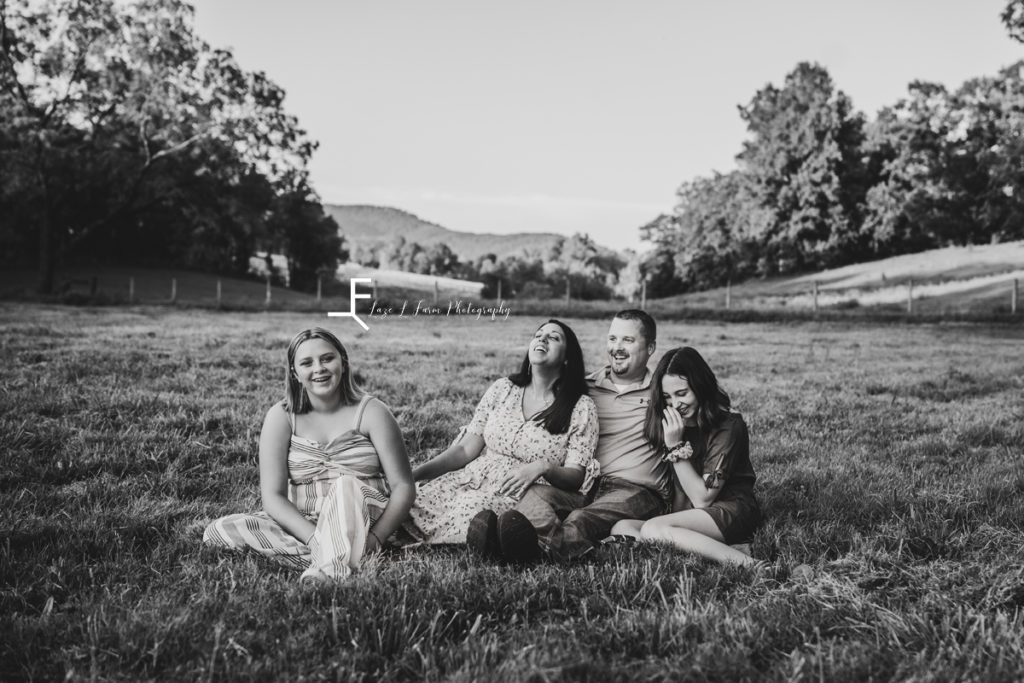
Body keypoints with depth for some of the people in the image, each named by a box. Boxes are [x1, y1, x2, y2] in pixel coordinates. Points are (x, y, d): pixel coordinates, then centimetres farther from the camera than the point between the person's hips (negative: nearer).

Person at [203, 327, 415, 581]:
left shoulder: (369, 411, -2)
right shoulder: (281, 417, 1)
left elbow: (404, 487, -5)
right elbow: (273, 496, -6)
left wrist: (375, 538, -22)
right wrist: (316, 538, -22)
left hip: (365, 523, -2)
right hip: (301, 528, 3)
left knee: (347, 485, -32)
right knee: (218, 531, -20)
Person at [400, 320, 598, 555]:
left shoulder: (581, 407, 2)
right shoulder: (503, 389, 12)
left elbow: (576, 477, -2)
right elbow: (466, 449, 8)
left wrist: (543, 467, -24)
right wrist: (414, 473, -5)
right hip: (473, 480, 3)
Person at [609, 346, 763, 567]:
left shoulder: (728, 426, -10)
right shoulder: (668, 423, 10)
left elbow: (702, 499, -12)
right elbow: (682, 495, 11)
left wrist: (676, 446, -15)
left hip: (732, 511, -7)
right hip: (690, 515, 8)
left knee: (652, 530, -30)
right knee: (621, 528, -17)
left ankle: (741, 561, -30)